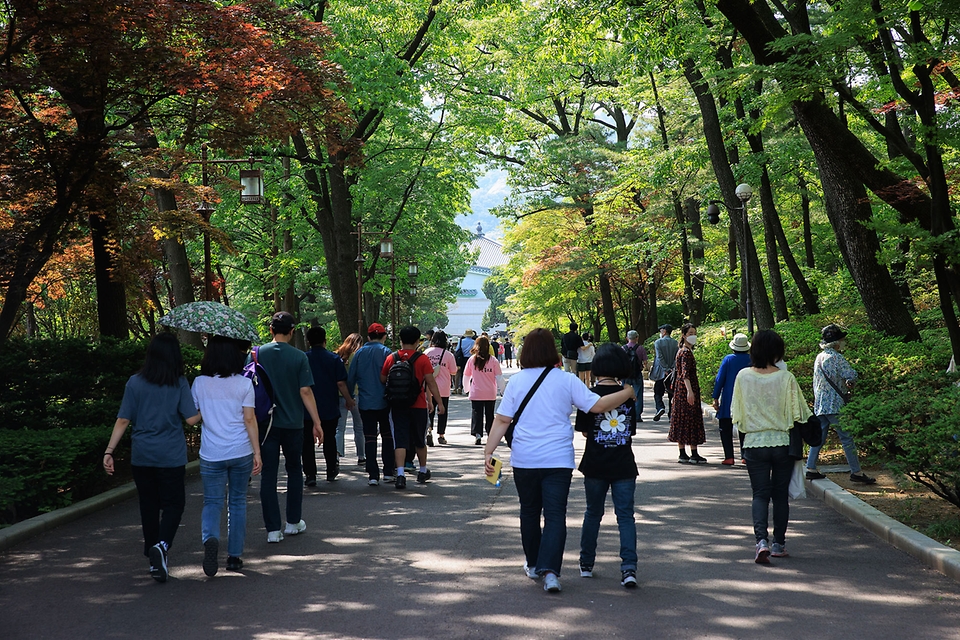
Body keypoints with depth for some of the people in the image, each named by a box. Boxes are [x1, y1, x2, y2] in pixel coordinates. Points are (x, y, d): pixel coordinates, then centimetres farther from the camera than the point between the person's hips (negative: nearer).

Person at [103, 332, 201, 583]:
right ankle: (162, 545, -19)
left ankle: (153, 558, 23)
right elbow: (191, 419, -10)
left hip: (141, 456, 3)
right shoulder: (179, 384, -7)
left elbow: (123, 421, -3)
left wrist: (109, 451, 1)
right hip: (171, 456, -2)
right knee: (173, 504, 7)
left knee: (149, 505, 14)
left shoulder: (135, 383, -2)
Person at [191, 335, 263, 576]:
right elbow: (250, 420, -6)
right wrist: (257, 452, -2)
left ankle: (210, 538, -24)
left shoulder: (199, 383, -1)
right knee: (237, 502, 13)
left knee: (212, 502, 6)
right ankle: (234, 556, 16)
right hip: (241, 452, 0)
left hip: (211, 454, 0)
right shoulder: (244, 383, -5)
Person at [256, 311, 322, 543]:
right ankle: (293, 522, 22)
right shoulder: (299, 357, -6)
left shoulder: (259, 354, -2)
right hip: (292, 424, 0)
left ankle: (273, 529, 0)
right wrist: (317, 422, -2)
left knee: (268, 475, 3)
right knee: (294, 471, 17)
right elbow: (305, 392, -8)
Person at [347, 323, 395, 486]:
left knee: (369, 437, 3)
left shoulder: (359, 353, 3)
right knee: (387, 435, 12)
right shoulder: (386, 352, -4)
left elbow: (350, 378, 5)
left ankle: (373, 475, -1)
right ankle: (388, 472, 11)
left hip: (365, 402, 1)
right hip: (383, 401, -1)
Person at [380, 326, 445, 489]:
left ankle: (400, 475, -16)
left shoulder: (391, 358, -1)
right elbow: (431, 382, -8)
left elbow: (382, 379, 8)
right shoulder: (422, 359, -7)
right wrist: (439, 402, -2)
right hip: (418, 406, -1)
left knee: (400, 441, -1)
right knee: (420, 440, 15)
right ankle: (423, 472, 31)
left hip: (397, 406, 1)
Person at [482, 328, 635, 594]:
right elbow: (598, 405, -5)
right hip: (558, 459, -2)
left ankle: (533, 565, 31)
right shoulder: (567, 380, -4)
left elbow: (502, 420, -2)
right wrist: (628, 393, 9)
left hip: (524, 460, 2)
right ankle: (550, 570, -16)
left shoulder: (516, 381, 0)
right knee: (555, 515, -1)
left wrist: (488, 452, 0)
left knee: (529, 512, 17)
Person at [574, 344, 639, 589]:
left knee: (593, 513, 15)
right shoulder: (629, 395, -1)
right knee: (626, 515, 2)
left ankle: (587, 564, 24)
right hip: (624, 466, 1)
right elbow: (631, 432, 6)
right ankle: (629, 567, -10)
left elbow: (584, 431, -2)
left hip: (595, 466, -1)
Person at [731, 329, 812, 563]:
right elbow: (797, 413, -5)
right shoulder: (786, 378, -10)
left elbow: (736, 414, 2)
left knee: (760, 494, 5)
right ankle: (779, 544, 21)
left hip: (754, 444, 1)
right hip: (782, 443, 0)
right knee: (780, 495, 13)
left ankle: (762, 540, -16)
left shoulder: (743, 377, -5)